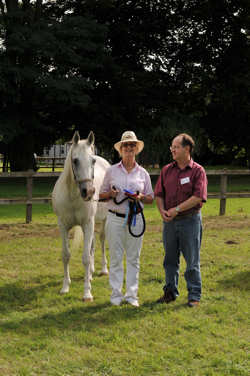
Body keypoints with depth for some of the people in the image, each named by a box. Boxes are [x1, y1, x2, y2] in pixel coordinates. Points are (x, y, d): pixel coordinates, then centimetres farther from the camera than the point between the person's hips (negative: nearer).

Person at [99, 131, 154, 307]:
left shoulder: (143, 173, 7)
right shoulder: (111, 171, 4)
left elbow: (150, 198, 11)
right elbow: (102, 195, 10)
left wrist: (140, 197, -10)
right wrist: (111, 194, -12)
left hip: (135, 218, 1)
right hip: (115, 218, -1)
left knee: (133, 257, 4)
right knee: (116, 257, 1)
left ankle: (132, 294, 11)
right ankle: (116, 293, 10)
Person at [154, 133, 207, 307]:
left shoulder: (198, 171, -6)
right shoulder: (167, 170, 9)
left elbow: (198, 197, -15)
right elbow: (159, 194, 11)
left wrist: (176, 209, -17)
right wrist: (162, 210, -8)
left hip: (190, 220, -5)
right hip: (169, 221, 5)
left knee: (192, 260, 2)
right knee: (170, 259, 12)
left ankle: (194, 296, 10)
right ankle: (170, 292, 24)